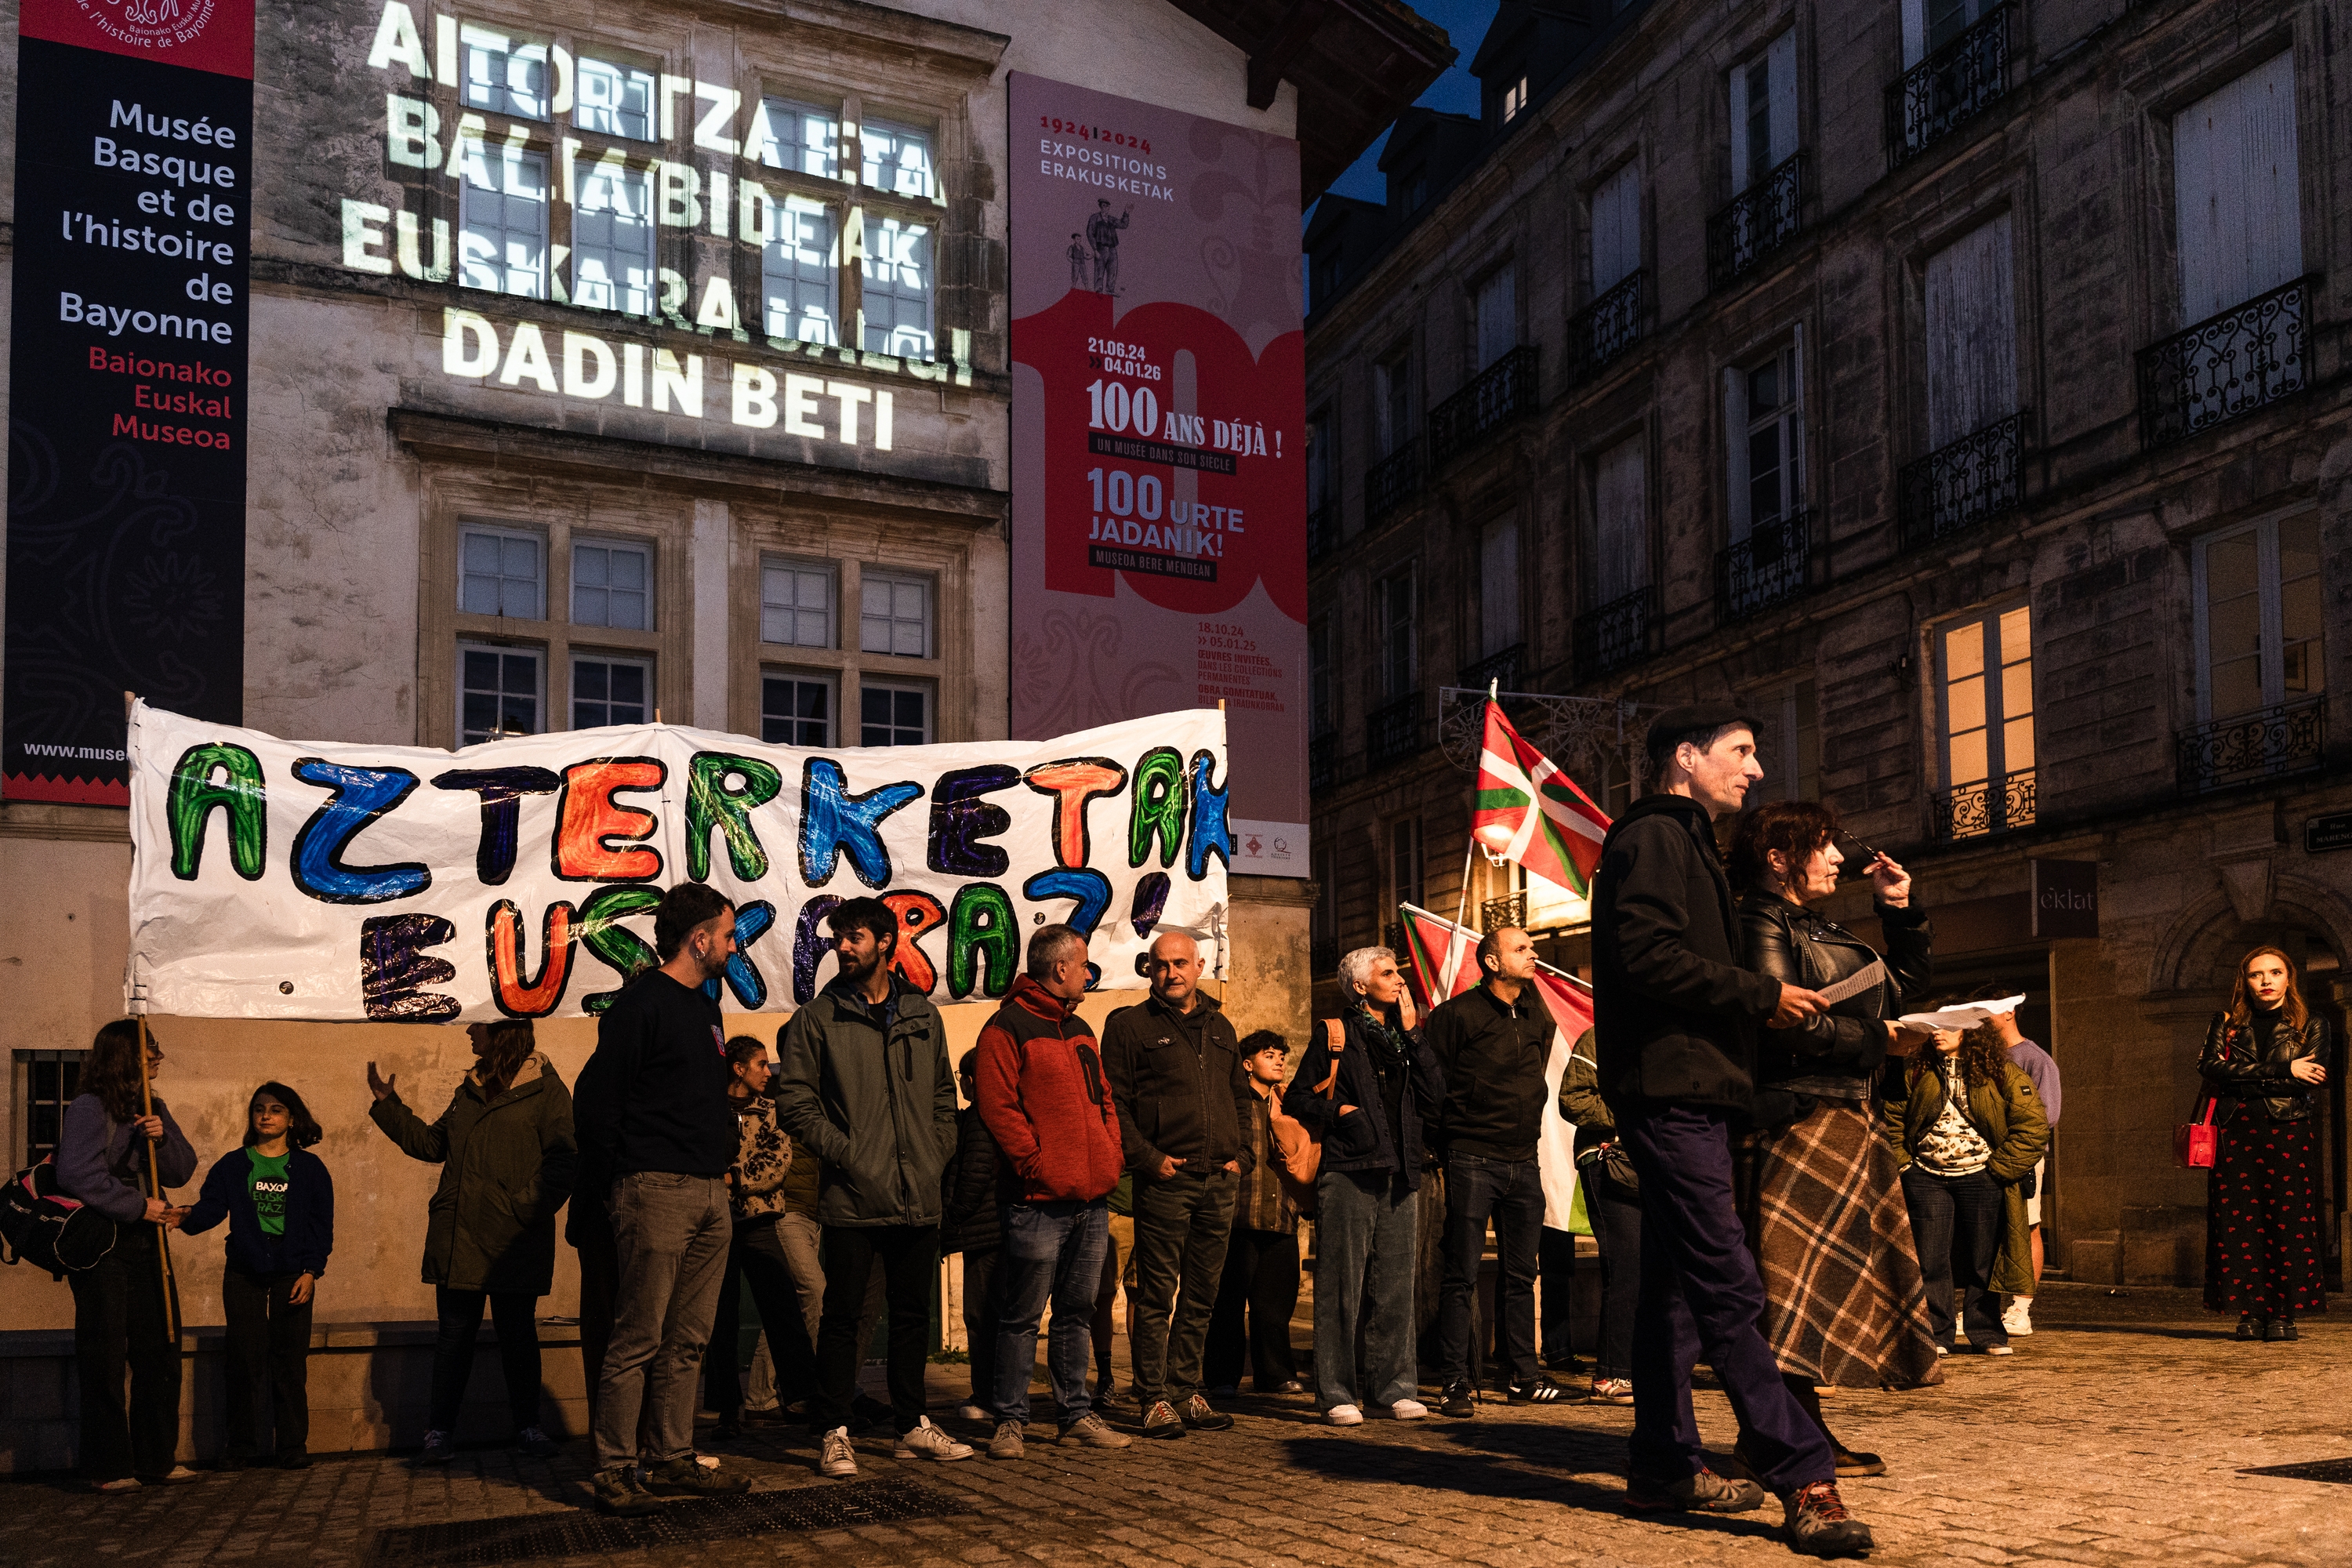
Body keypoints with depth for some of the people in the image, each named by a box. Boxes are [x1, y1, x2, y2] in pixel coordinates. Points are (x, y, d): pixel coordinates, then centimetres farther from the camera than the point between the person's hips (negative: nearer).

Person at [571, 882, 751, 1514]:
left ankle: (672, 1461, 16)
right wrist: (607, 1188, -10)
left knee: (687, 1341, 10)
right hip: (657, 1191, -8)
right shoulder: (640, 1003, -8)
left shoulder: (705, 1007, 19)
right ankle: (615, 1470, 1)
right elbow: (599, 1098, -11)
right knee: (639, 1339, -5)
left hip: (710, 1196, 8)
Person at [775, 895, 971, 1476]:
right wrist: (844, 1154, -13)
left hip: (919, 1199, 4)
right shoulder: (818, 1019, -1)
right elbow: (795, 1102, -5)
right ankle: (834, 1434, 9)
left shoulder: (923, 1016, 11)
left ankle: (912, 1426, 23)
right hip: (852, 1199, -4)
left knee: (913, 1313, 12)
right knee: (843, 1317, 0)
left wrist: (936, 1156, 6)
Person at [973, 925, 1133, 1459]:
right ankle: (1010, 1420, 6)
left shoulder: (1080, 1031, 20)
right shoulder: (1006, 1029, -6)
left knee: (1077, 1312, 12)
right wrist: (1039, 1166, -15)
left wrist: (1110, 1158, 10)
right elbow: (998, 1109, -13)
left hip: (1091, 1201, 8)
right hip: (1039, 1202, -8)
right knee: (1022, 1317, -2)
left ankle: (1077, 1414, 19)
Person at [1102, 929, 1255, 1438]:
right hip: (1165, 1180, -5)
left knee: (1201, 1295, 9)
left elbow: (1242, 1097, 23)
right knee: (1157, 1294, -4)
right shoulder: (1129, 1026, 1)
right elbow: (1113, 1103, -4)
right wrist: (1148, 1158, -12)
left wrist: (1240, 1154, 10)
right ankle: (1155, 1399, 2)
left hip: (1220, 1181, 5)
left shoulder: (1220, 1027, 17)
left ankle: (1187, 1391, 17)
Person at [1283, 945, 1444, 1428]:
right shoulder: (1334, 1036, 4)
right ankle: (1336, 1392, 0)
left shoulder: (1403, 1037, 18)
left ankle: (1393, 1386, 14)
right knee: (1342, 1286, -5)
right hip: (1348, 1175, -5)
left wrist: (1411, 1035, 3)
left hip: (1399, 1177, 5)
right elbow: (1297, 1100, 4)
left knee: (1395, 1286, 6)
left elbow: (1434, 1097, 5)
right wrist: (1338, 1112, -9)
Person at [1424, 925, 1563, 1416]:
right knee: (1462, 1276, -4)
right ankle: (1455, 1384, 0)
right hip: (1473, 1162, -6)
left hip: (1523, 1163, 6)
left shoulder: (1538, 1016, 13)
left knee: (1521, 1274, 11)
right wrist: (1448, 1137, -4)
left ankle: (1523, 1378, 19)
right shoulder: (1458, 1013, -7)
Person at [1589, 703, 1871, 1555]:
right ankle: (1804, 1478, -14)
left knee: (1676, 1285, 13)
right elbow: (1649, 958, -20)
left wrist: (1761, 1004, 13)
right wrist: (1762, 996, -13)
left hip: (1689, 1094, 11)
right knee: (1729, 1288, -12)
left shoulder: (1684, 844, 25)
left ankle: (1663, 1463, 19)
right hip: (1671, 1091, -11)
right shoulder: (1652, 839, -8)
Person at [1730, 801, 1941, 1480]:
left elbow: (1903, 985, 29)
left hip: (1843, 1118, 10)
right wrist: (1879, 1038, -12)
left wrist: (1901, 912, 17)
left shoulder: (1822, 930, 22)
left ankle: (1807, 1433, 15)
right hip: (1795, 1116, -10)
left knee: (1839, 1274, 10)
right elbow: (1784, 1023, -20)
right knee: (1797, 1270, -12)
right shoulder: (1763, 923, -8)